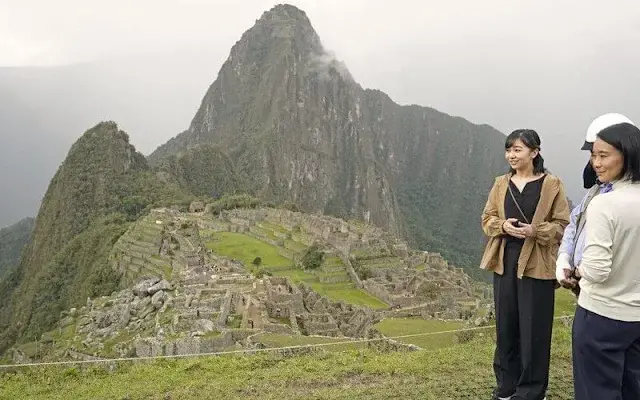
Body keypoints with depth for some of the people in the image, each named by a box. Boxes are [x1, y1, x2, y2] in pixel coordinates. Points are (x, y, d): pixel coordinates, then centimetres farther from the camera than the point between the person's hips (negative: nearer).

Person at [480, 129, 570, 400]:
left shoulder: (552, 184, -5)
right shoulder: (501, 184, 8)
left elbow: (563, 224, -4)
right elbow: (487, 219, 10)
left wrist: (535, 231, -20)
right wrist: (503, 226, -11)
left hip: (536, 265, -4)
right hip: (505, 262, 4)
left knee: (533, 328, 3)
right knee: (505, 323, 12)